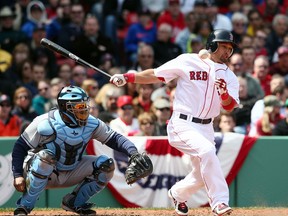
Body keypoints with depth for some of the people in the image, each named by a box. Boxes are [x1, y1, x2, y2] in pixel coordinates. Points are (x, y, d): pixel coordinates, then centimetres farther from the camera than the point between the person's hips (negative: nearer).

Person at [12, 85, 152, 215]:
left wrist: (133, 153, -21)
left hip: (71, 174, 5)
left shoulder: (91, 124, -8)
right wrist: (18, 175, -23)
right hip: (40, 175, -5)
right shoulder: (45, 123, -22)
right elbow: (20, 147, -15)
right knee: (45, 156, -38)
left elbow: (114, 138, -3)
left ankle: (74, 203, 6)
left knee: (106, 165, -9)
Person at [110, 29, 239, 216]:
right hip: (183, 124, -6)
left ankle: (178, 193, 42)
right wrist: (127, 77, -9)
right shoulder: (188, 62, -3)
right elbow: (156, 75, 2)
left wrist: (224, 94, -25)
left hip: (206, 128, 6)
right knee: (207, 150, -31)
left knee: (202, 175, 10)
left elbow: (230, 107, -3)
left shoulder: (229, 76, 8)